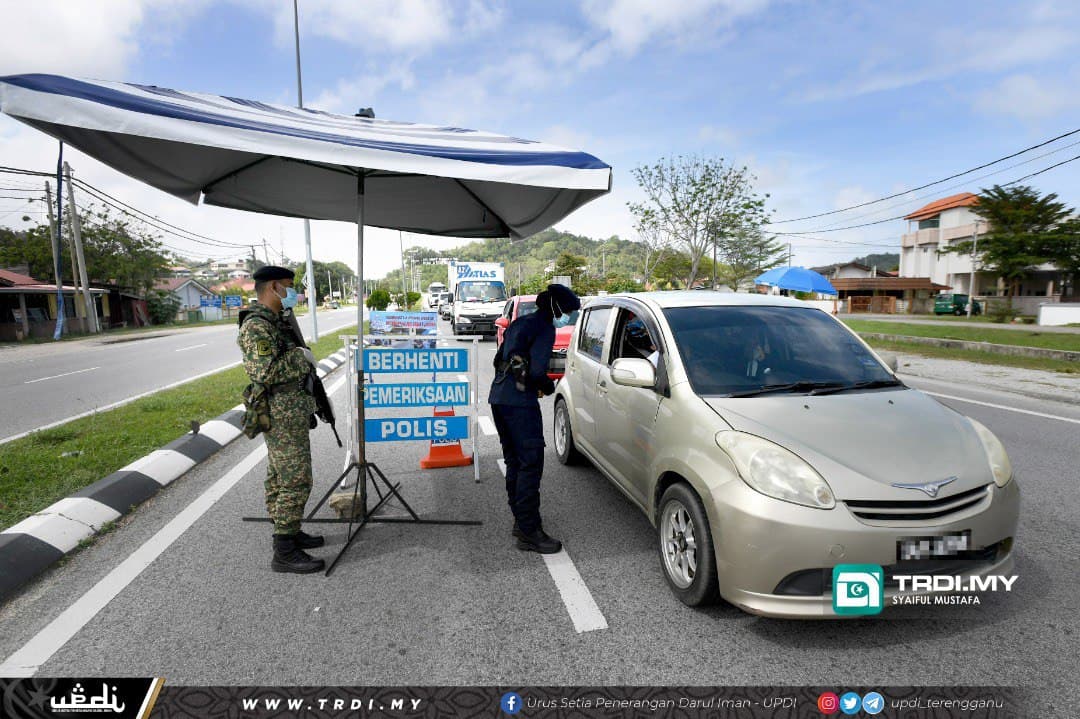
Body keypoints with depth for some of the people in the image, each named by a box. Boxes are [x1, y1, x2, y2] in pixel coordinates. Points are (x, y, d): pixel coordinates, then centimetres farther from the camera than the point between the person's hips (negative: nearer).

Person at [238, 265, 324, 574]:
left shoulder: (274, 321, 14)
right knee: (295, 481, -7)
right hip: (283, 415, -10)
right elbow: (263, 371, -28)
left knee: (279, 478, 17)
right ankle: (285, 553, 0)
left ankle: (288, 532, 29)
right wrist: (300, 357, -19)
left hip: (289, 412, 10)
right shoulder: (256, 326, -18)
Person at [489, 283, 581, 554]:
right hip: (520, 402, -10)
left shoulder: (519, 323, 20)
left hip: (498, 397, 10)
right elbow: (537, 371, -19)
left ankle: (521, 519, 25)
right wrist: (549, 387, 2)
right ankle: (529, 532, -3)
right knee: (531, 463, -6)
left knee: (514, 461, 16)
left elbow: (499, 359, 24)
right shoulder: (544, 329, -8)